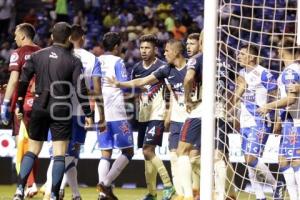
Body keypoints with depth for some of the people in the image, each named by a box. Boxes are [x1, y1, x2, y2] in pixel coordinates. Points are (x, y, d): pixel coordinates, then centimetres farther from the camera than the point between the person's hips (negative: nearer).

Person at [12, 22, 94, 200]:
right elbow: (81, 90, -6)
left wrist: (19, 106, 11)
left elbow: (23, 81, 3)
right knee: (59, 155, 0)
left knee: (32, 150, 13)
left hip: (39, 108, 3)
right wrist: (88, 114, 0)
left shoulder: (37, 56, 5)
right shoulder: (74, 61, -3)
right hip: (62, 110, -3)